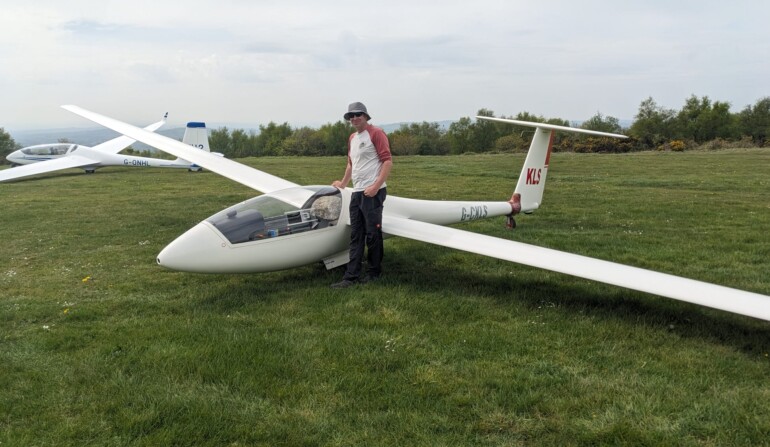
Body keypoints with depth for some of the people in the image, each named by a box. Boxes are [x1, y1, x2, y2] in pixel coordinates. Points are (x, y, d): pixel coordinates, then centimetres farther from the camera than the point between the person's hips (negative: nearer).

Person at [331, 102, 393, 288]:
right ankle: (351, 276, 6)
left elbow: (387, 161, -13)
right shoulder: (352, 138, 18)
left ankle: (374, 272, 13)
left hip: (372, 192, -8)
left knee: (372, 234, 0)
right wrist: (343, 183, 30)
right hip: (356, 192, 8)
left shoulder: (376, 133, -6)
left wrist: (376, 186, -19)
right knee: (356, 237, 5)